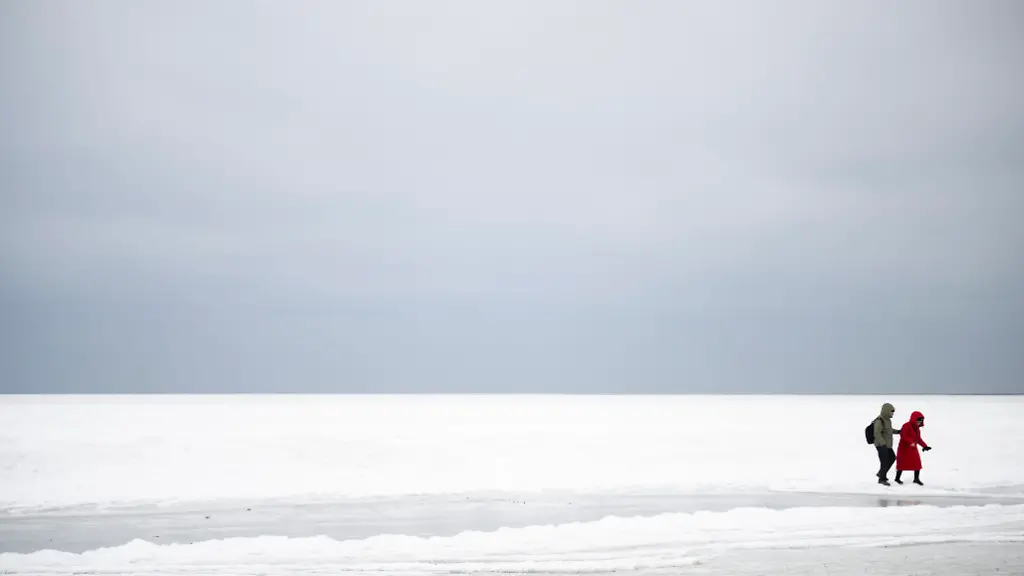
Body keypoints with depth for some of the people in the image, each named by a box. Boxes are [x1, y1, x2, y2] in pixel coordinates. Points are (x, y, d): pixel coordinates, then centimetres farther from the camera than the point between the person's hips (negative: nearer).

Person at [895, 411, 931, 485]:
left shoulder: (917, 428, 11)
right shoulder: (907, 426, -16)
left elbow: (918, 439, 20)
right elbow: (903, 435, -28)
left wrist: (924, 446, 12)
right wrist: (910, 442, -38)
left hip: (913, 449, 8)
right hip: (904, 448, -8)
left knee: (917, 464, 1)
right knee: (902, 464, 1)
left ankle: (916, 479, 13)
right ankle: (897, 478, 17)